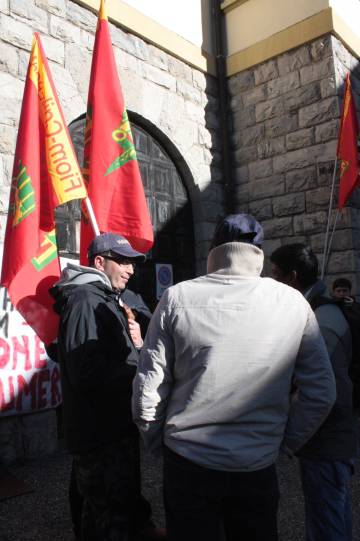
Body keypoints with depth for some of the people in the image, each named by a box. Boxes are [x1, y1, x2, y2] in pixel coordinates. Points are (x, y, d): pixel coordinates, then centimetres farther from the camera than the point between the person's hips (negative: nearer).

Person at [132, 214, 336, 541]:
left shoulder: (177, 298, -11)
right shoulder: (293, 303, -7)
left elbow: (148, 388, -8)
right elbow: (322, 392, -3)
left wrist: (156, 444, 7)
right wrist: (288, 442, 10)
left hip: (187, 463, -1)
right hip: (258, 466, 1)